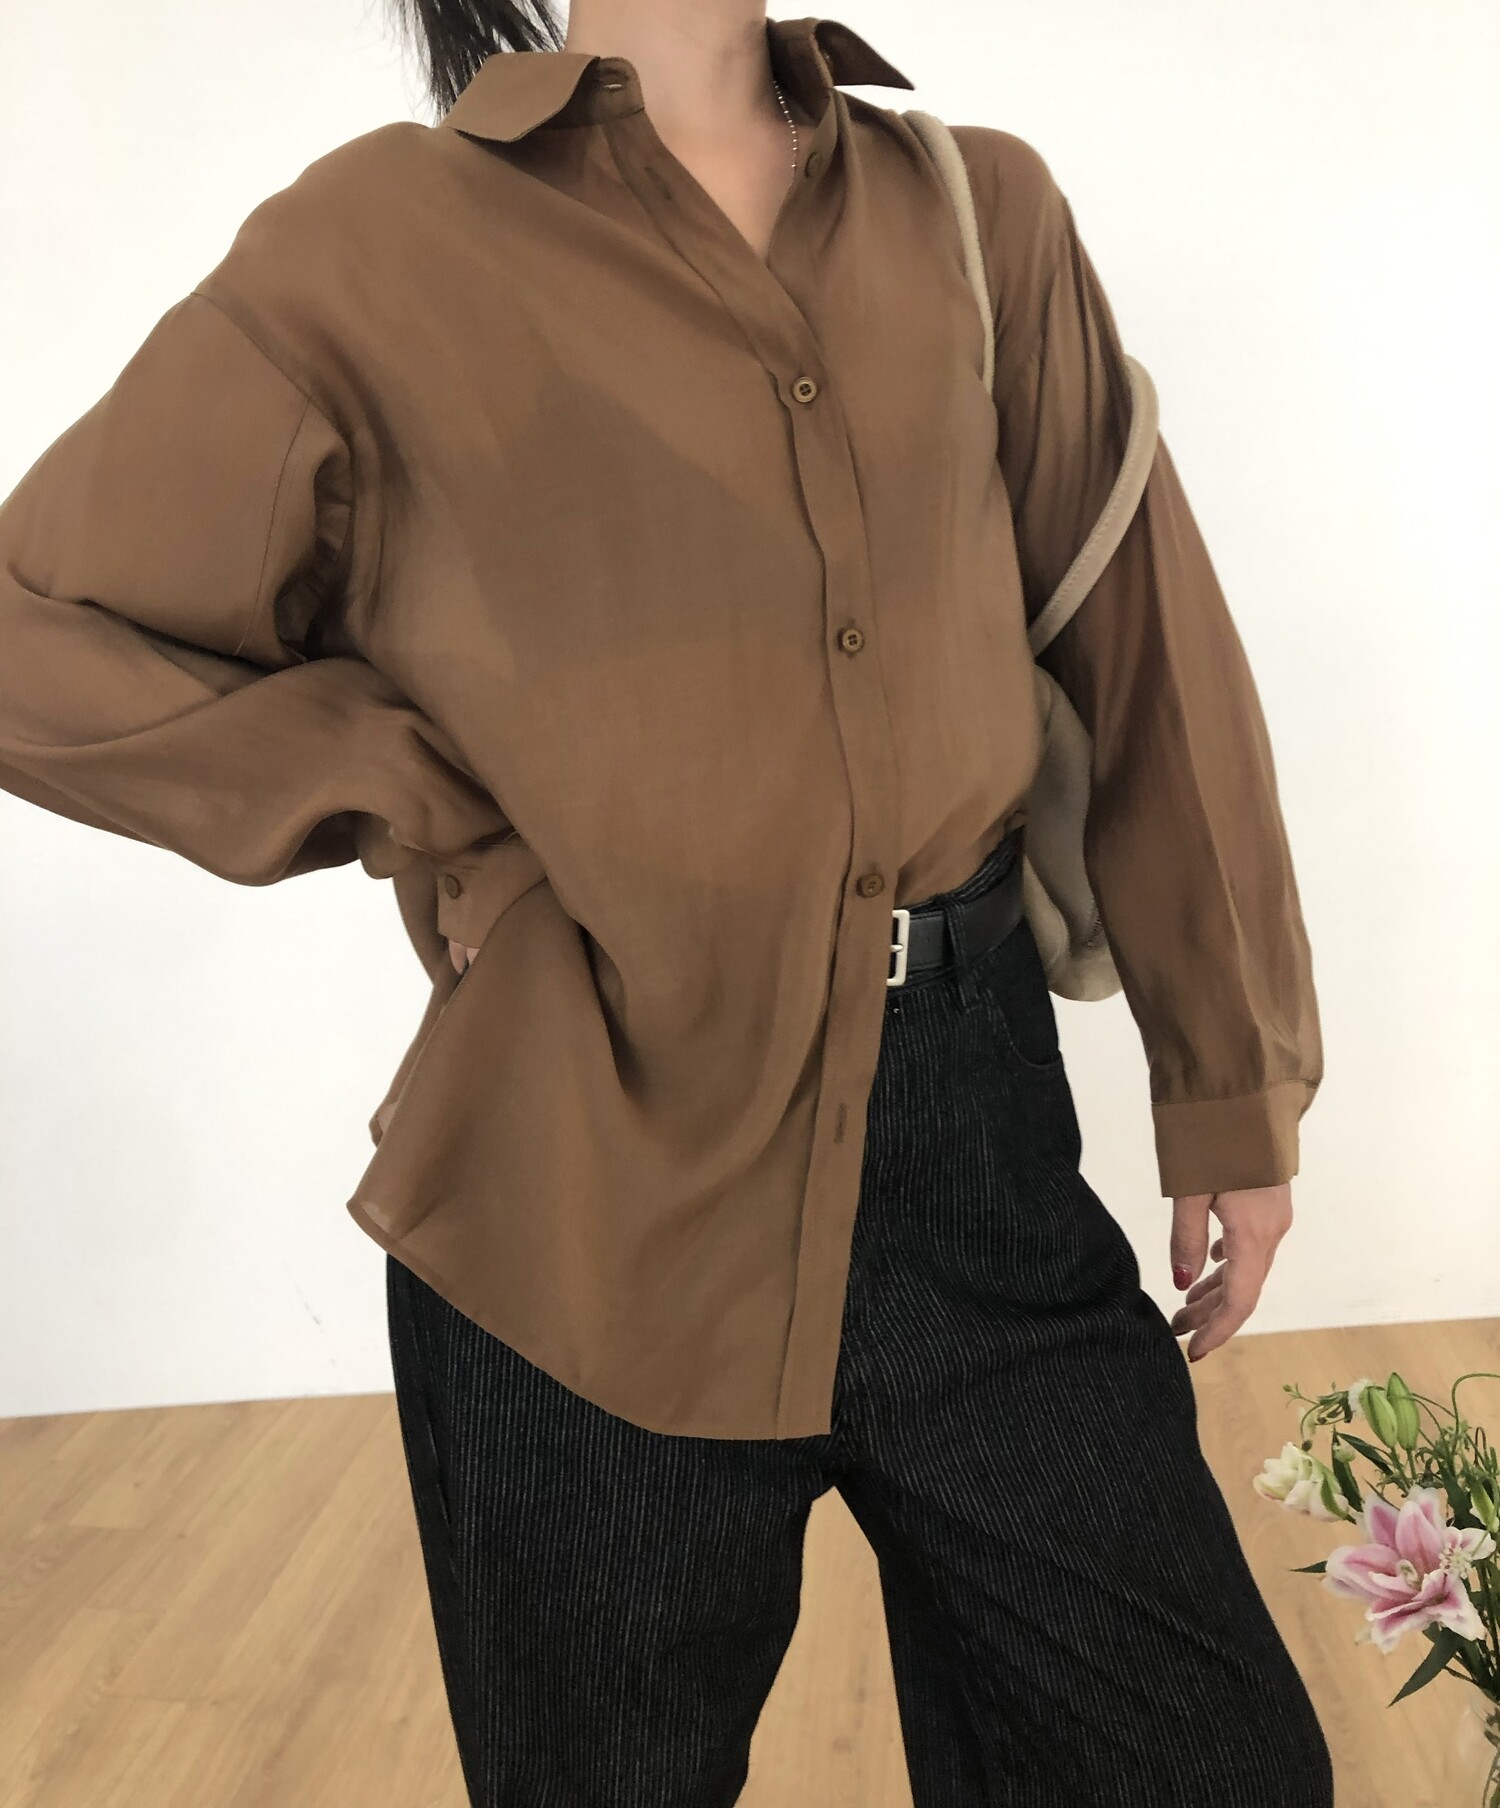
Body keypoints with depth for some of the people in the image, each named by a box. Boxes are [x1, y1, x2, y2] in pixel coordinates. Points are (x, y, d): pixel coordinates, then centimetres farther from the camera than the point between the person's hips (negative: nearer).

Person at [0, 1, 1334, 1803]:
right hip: (592, 1178, -2)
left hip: (974, 1120, 3)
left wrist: (1238, 1082, 9)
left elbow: (1144, 651, 9)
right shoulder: (387, 243, -4)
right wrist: (423, 817, -7)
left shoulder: (983, 214, 7)